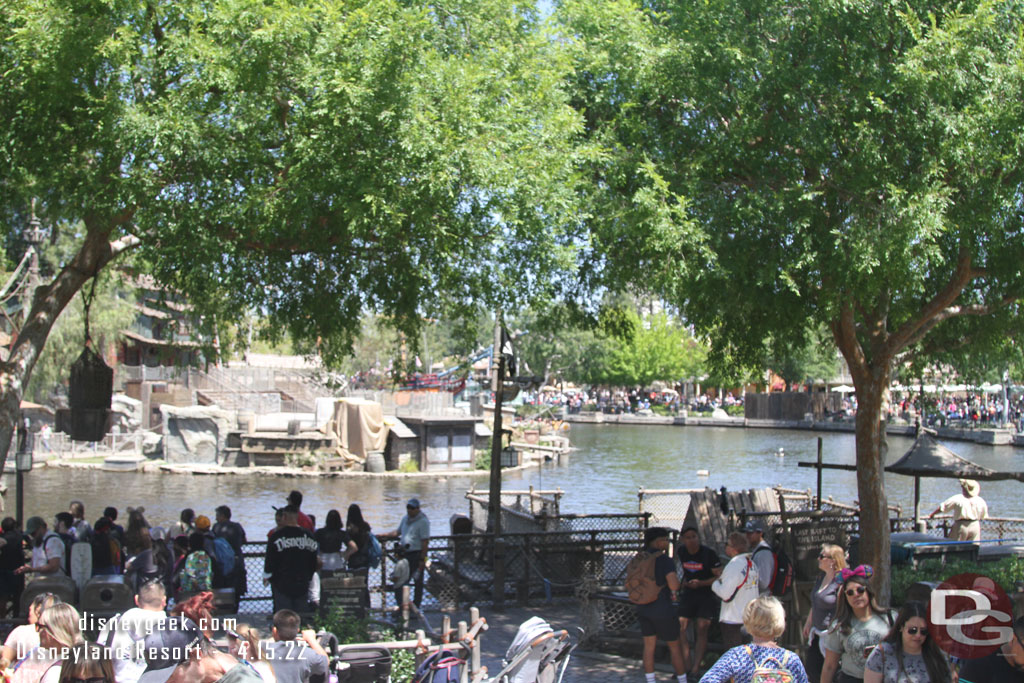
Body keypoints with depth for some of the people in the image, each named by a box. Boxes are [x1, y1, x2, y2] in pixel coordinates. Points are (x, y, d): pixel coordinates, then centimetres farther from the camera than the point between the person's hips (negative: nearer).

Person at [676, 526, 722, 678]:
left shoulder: (709, 554, -16)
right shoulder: (680, 551, 0)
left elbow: (720, 577, -14)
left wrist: (701, 583, -24)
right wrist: (684, 581, 6)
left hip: (706, 593, -5)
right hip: (688, 593, 5)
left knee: (701, 631, -8)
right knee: (679, 628, -3)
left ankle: (695, 670, -5)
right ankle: (687, 667, 6)